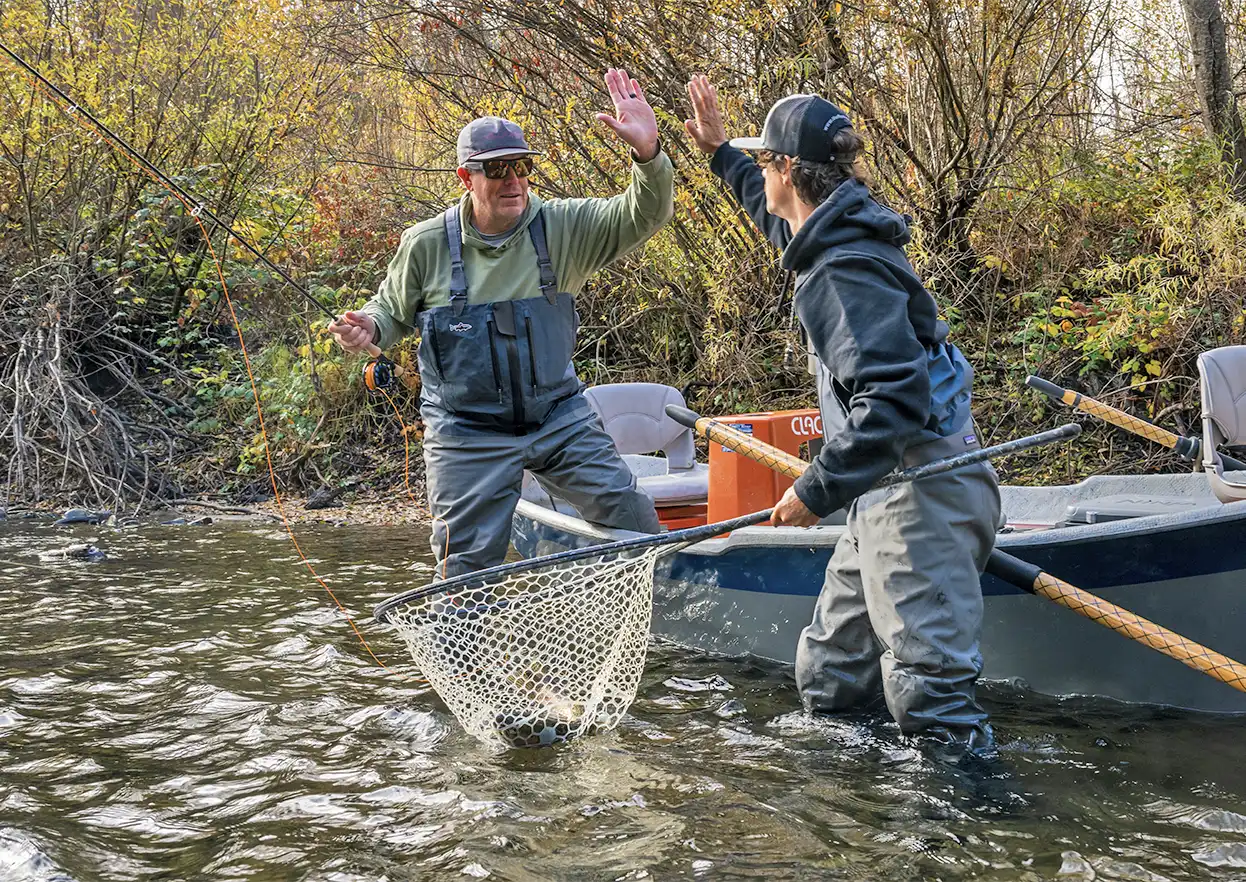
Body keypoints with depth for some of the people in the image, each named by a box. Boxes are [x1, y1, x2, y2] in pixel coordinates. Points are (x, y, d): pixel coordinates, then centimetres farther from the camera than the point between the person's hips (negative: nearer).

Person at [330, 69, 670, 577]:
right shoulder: (428, 244, -5)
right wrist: (371, 329, -12)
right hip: (467, 434, -1)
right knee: (468, 568, 2)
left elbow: (641, 217, -15)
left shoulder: (561, 227, -6)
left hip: (559, 417, 1)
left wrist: (647, 153, -33)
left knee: (633, 520, 1)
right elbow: (393, 308, 12)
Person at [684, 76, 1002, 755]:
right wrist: (721, 153, 43)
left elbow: (893, 397, -28)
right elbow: (777, 215, 38)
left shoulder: (843, 270, -20)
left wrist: (818, 490, -23)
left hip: (920, 496, -11)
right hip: (890, 496, 11)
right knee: (826, 683, 16)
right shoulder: (835, 234, 12)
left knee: (929, 694, -9)